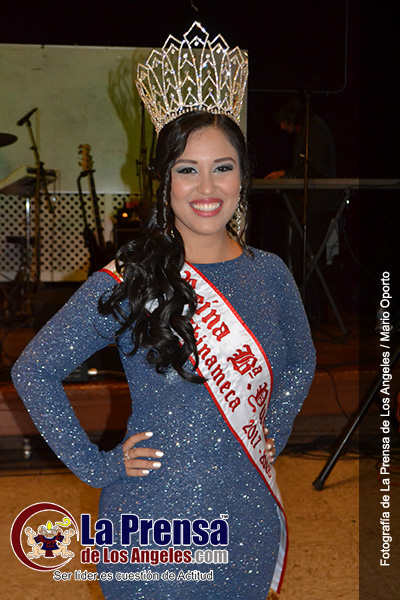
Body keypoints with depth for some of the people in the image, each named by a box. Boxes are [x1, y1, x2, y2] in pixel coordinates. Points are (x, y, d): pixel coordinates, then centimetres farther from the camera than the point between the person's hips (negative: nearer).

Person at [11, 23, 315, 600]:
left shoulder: (270, 274, -2)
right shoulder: (129, 281, -14)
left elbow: (300, 362, 16)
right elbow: (33, 370, -8)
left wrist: (272, 432, 5)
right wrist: (95, 464, -9)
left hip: (248, 514, 4)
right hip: (154, 517, -3)